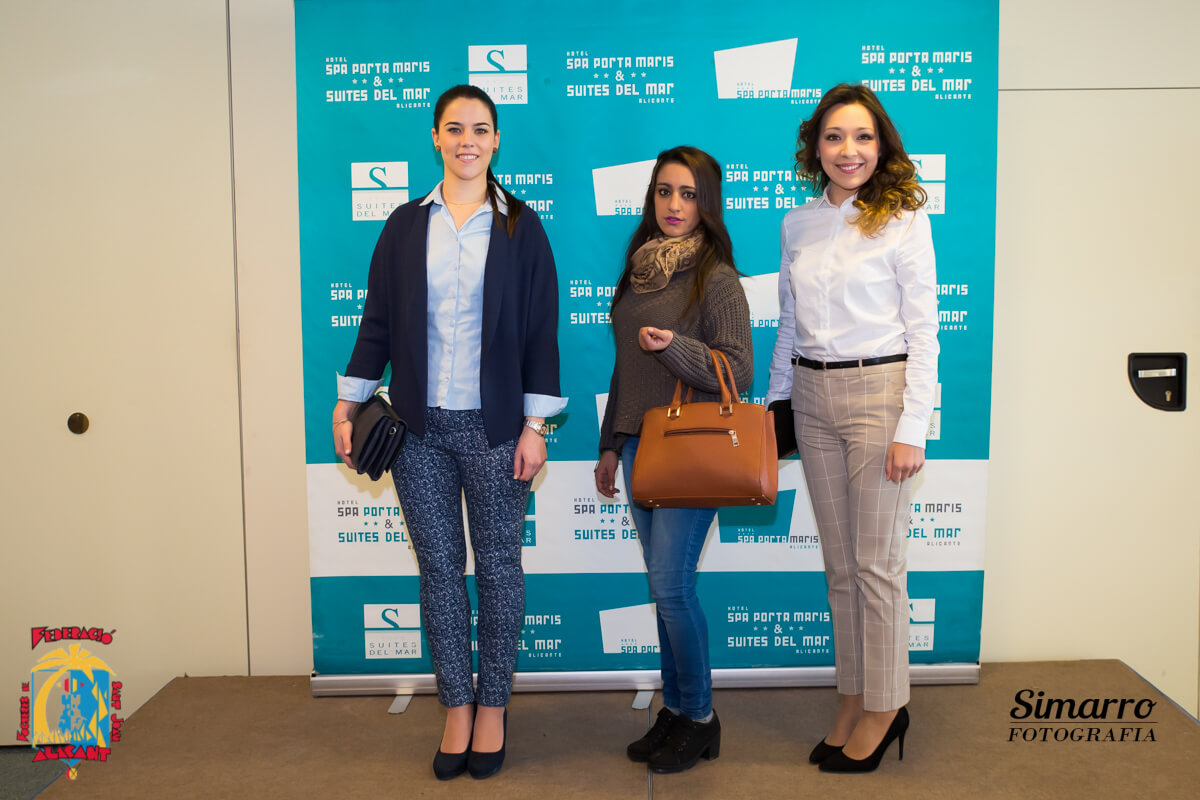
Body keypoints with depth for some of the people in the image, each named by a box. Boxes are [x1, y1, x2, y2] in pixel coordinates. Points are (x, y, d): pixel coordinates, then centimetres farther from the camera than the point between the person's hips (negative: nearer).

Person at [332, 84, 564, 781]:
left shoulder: (521, 227, 2)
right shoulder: (406, 226, 8)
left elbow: (541, 331, -1)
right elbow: (379, 322, 10)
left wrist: (535, 425, -6)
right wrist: (348, 404, 7)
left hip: (494, 426, -2)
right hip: (419, 425, 2)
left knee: (498, 566, 6)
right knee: (439, 566, 8)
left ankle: (493, 706, 22)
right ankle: (457, 706, 21)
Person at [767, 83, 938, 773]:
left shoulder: (904, 219, -4)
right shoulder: (797, 225, 10)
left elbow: (923, 332, -7)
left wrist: (912, 428, -13)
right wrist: (771, 405, 14)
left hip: (879, 391, -5)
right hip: (813, 397, 5)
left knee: (877, 561, 2)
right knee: (839, 562, 11)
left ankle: (884, 707, 19)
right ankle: (853, 701, 24)